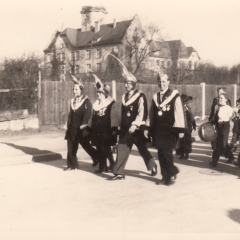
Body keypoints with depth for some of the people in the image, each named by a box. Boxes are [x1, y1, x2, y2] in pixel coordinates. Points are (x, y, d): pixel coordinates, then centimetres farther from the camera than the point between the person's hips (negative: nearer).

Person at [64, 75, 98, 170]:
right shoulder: (73, 101, 13)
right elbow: (70, 114, 16)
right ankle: (72, 165, 14)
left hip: (81, 129, -6)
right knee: (71, 146, 4)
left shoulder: (86, 101, -7)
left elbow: (87, 113, -15)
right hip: (72, 128, 6)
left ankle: (96, 158, 26)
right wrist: (68, 126, 12)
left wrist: (83, 125, -23)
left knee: (85, 145, 3)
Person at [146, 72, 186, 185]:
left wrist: (180, 129, -11)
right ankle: (165, 177, 18)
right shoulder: (155, 97, 13)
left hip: (170, 130, -5)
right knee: (161, 154, 7)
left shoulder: (174, 96, -4)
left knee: (167, 152, -8)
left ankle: (171, 174, 10)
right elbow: (151, 114, 16)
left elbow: (179, 113, -7)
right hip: (158, 130, 5)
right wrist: (148, 128, 11)